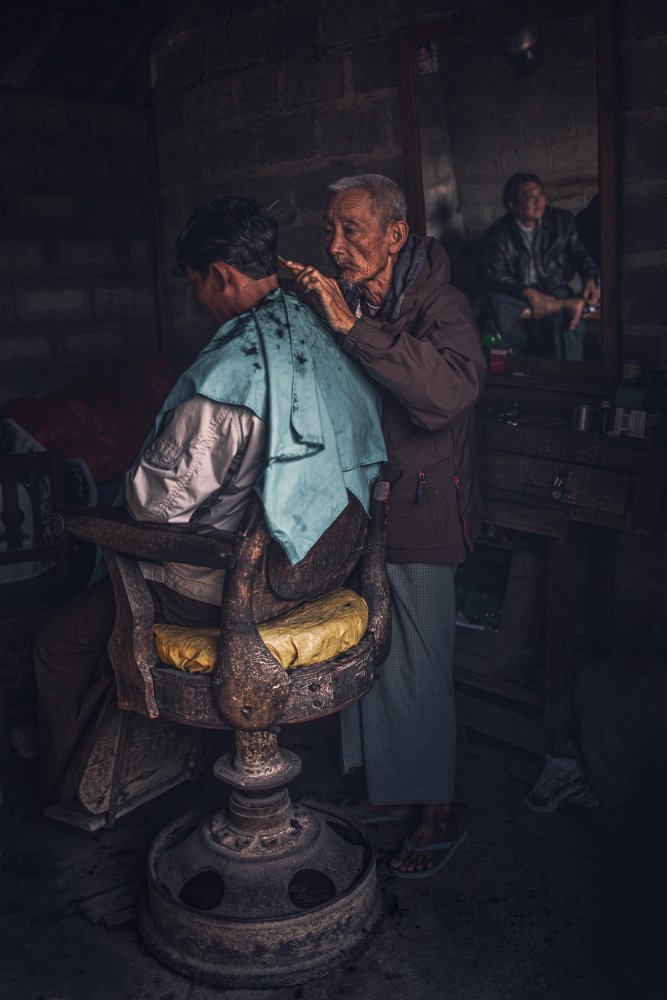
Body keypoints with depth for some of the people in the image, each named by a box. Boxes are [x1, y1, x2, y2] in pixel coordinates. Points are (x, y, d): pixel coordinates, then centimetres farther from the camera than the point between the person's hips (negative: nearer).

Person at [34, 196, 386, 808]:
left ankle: (71, 788, 37)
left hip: (225, 589, -9)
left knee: (62, 645, 13)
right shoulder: (319, 336, -3)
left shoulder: (228, 373, -29)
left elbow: (156, 501, -23)